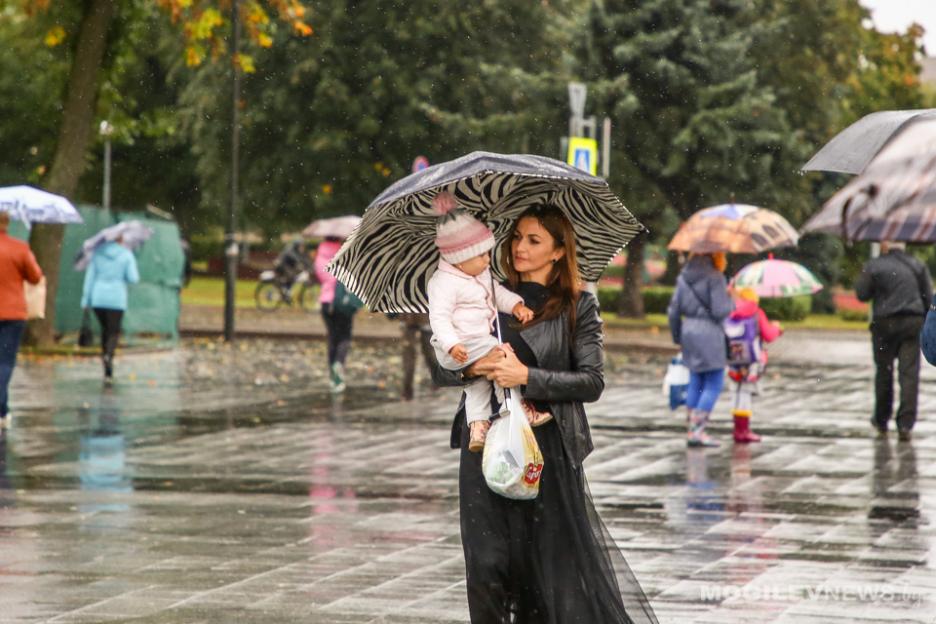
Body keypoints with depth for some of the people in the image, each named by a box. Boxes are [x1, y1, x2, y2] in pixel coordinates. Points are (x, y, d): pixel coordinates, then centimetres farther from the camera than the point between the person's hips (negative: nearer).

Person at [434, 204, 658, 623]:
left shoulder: (578, 306, 3)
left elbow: (592, 382, -6)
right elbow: (440, 370, 8)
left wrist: (527, 377, -16)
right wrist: (471, 367, -14)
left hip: (550, 448, -2)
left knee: (559, 560, -1)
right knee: (487, 564, -1)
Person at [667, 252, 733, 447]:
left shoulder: (684, 277, 8)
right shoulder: (715, 277, -12)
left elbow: (674, 310, 9)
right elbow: (719, 311, -16)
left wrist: (677, 336, 19)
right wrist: (730, 301, 4)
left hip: (689, 331, 7)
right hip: (709, 334, -7)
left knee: (695, 383, 15)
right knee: (714, 385, 0)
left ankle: (692, 430, 14)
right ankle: (696, 430, -9)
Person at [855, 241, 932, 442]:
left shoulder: (873, 266, -1)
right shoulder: (917, 265, 8)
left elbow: (862, 294, -2)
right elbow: (928, 297, 7)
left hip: (885, 323, -1)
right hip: (913, 322, 1)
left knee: (884, 372, 11)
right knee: (909, 373, -2)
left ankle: (881, 422, 20)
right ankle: (905, 424, -9)